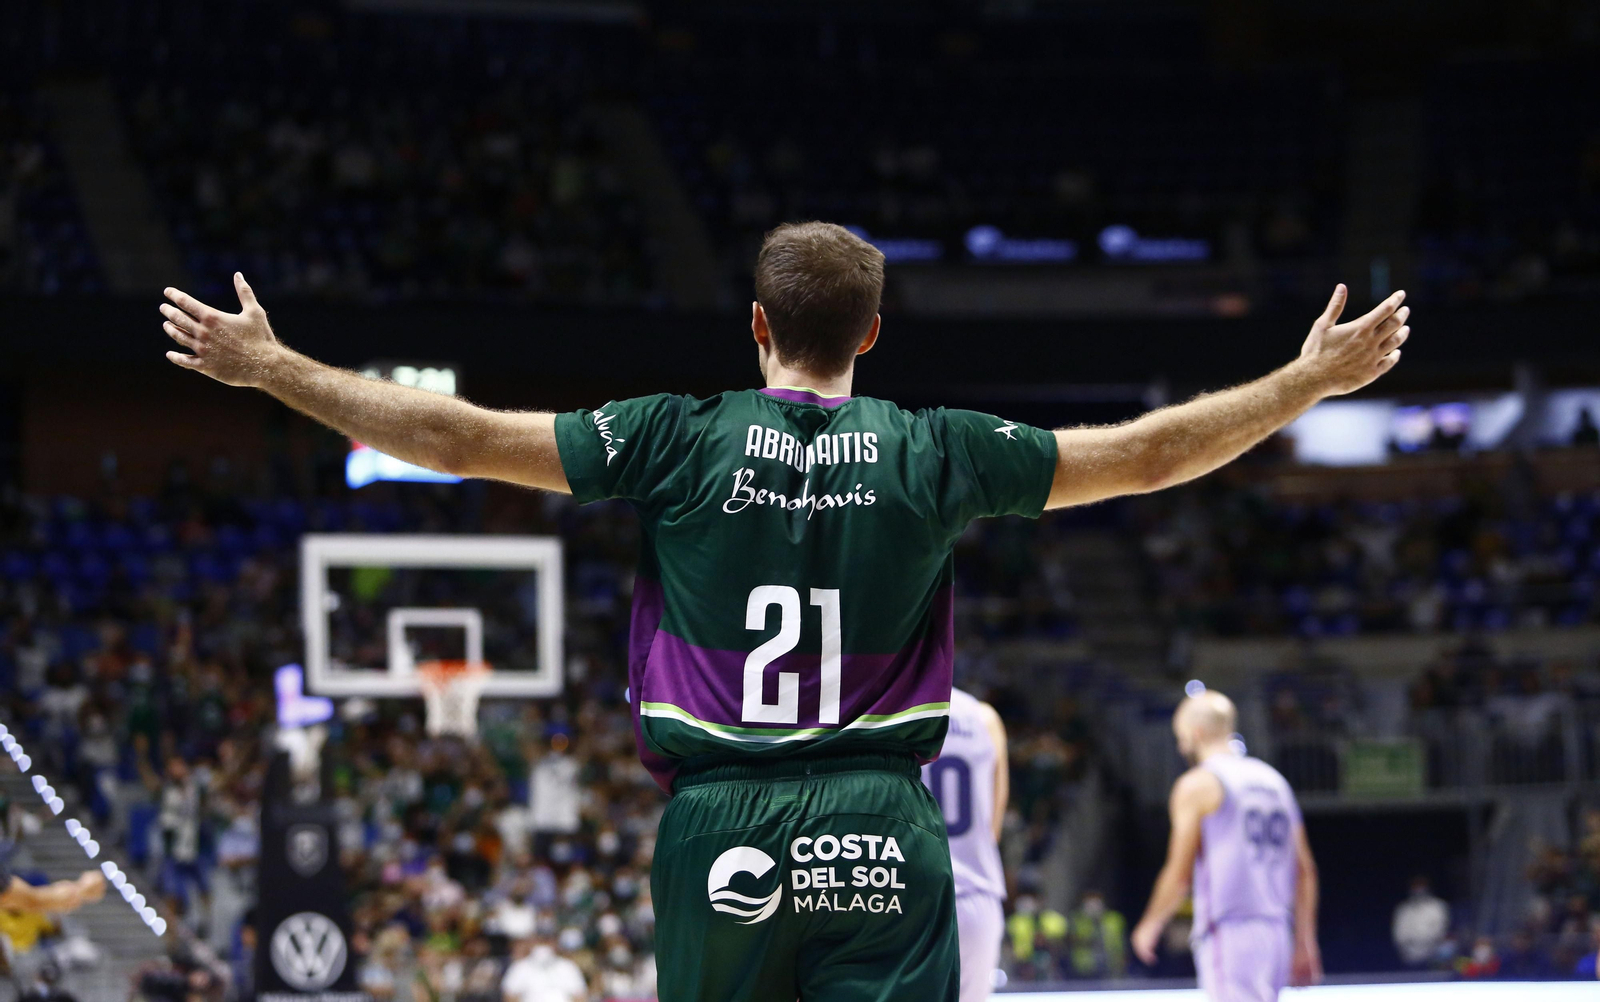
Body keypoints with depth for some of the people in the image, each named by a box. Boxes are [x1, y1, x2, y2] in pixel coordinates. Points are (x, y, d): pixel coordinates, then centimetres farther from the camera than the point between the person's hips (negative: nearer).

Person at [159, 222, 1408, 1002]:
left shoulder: (678, 441, -1)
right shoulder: (933, 454, 0)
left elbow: (461, 439, -3)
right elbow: (1149, 453, 5)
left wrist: (272, 367, 6)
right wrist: (1311, 380, 16)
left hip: (723, 825, 0)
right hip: (884, 829, 0)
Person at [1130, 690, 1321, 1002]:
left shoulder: (1197, 785, -3)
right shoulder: (1274, 780, 18)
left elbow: (1180, 874, -6)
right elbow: (1305, 870, 15)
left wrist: (1150, 926, 9)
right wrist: (1305, 943, 18)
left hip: (1227, 933, -7)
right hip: (1276, 934, 7)